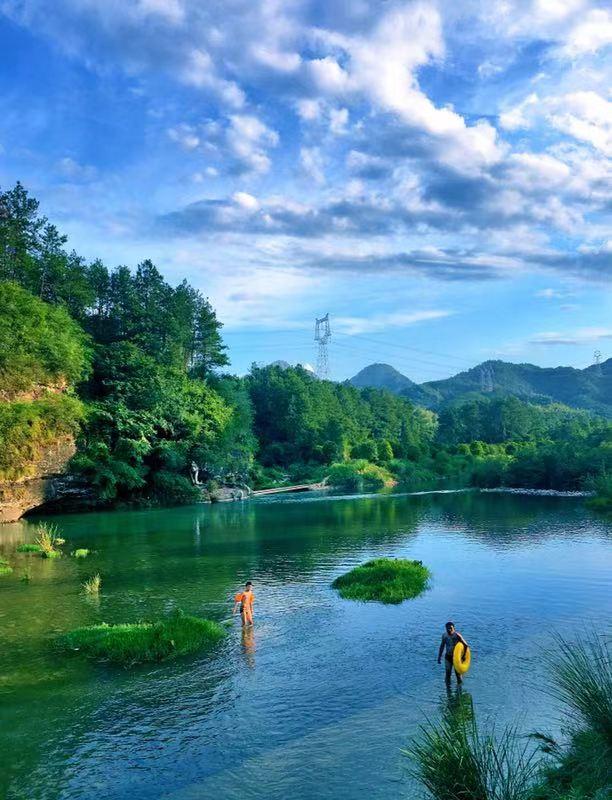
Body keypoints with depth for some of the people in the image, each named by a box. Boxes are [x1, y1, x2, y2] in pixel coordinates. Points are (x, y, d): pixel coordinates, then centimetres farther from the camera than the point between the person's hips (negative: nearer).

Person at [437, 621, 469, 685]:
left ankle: (459, 684, 33)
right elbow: (442, 646, 5)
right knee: (448, 673, 5)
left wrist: (464, 656, -12)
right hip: (448, 656, 3)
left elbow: (465, 645, -13)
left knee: (457, 672, 9)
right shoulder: (444, 635, -8)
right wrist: (439, 656, 6)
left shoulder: (457, 635, -21)